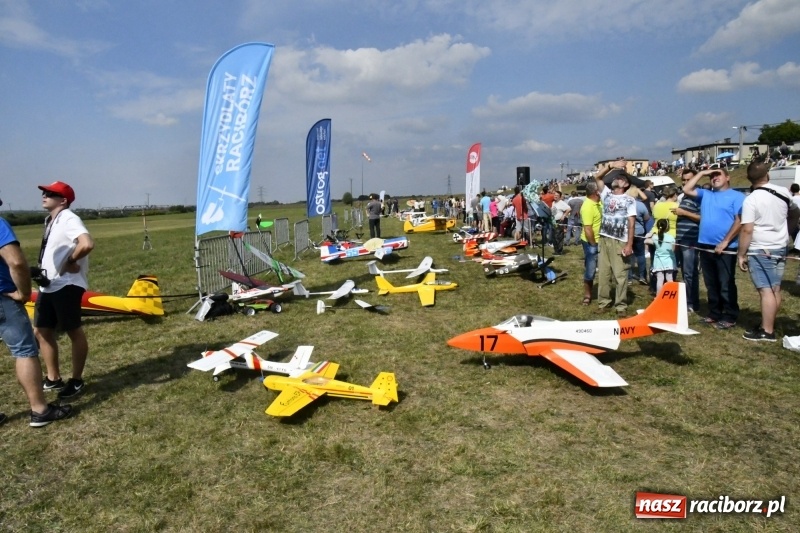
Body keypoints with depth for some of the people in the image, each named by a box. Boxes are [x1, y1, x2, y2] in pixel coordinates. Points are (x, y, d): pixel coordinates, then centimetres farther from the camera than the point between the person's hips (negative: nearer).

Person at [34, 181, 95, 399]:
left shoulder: (69, 219, -16)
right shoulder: (49, 220, 16)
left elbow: (87, 244, -33)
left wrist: (71, 262, -19)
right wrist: (41, 270, 8)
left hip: (66, 285, -10)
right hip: (47, 286, 10)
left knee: (74, 332, 2)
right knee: (41, 331, 14)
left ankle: (77, 381, 14)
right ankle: (53, 378, 27)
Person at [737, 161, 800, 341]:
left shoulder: (751, 200, -16)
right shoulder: (784, 192, 4)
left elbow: (747, 230, -19)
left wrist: (741, 254, -12)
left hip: (760, 250, -7)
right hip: (780, 248, 7)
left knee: (766, 291, -6)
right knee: (775, 289, 12)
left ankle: (767, 332, -3)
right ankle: (767, 324, 24)